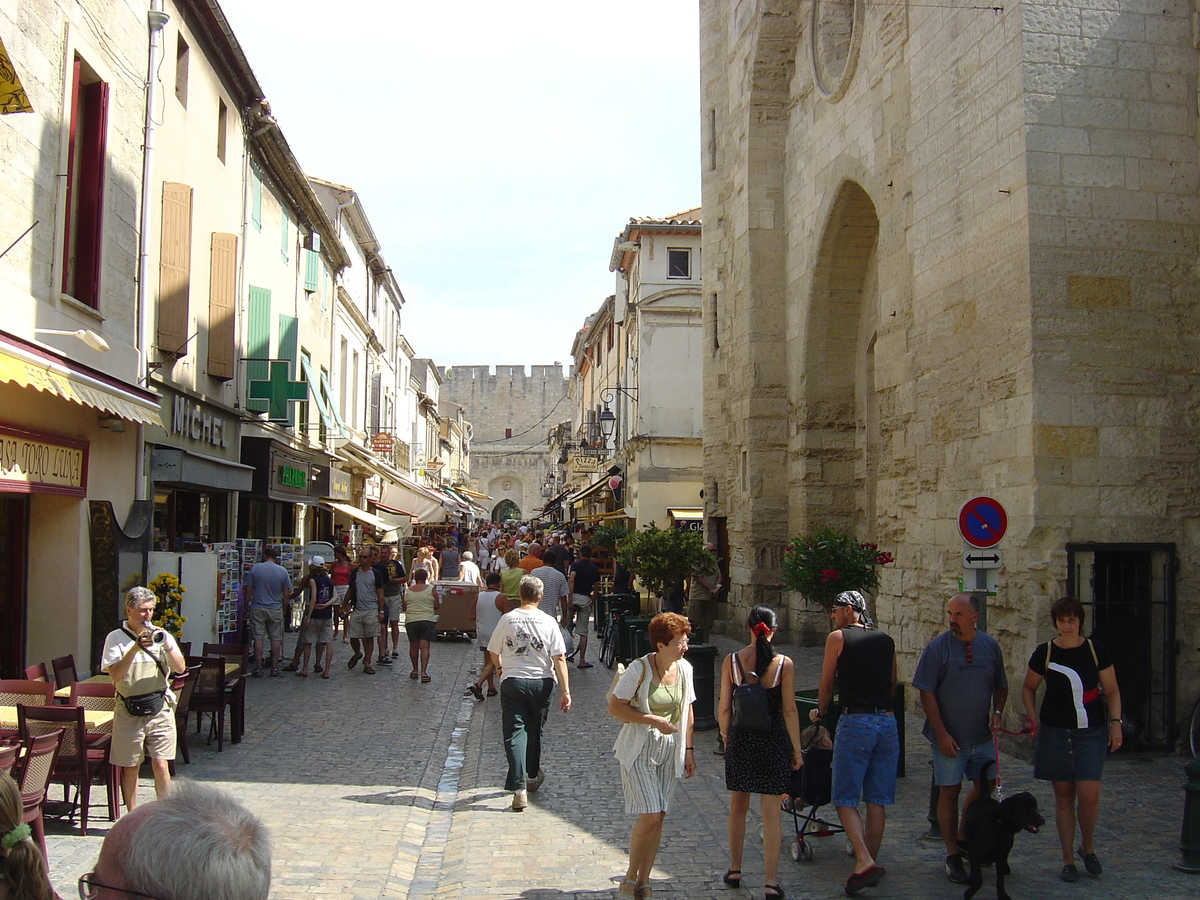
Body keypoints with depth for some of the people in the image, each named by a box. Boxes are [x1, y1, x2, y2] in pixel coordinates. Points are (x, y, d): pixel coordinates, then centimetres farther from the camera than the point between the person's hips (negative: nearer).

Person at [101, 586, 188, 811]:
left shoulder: (161, 635, 6)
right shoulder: (116, 638, 0)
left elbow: (180, 668, -2)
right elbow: (115, 675, -11)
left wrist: (166, 645, -17)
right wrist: (135, 648, -20)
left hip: (160, 710, 1)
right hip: (128, 711, -1)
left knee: (160, 764, -2)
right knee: (130, 767, 7)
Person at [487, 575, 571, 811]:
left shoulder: (507, 619, -4)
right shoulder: (548, 622, -5)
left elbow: (493, 653, 8)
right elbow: (559, 659, -7)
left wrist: (501, 668, 30)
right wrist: (566, 691, -4)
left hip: (512, 682, -1)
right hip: (541, 683, 2)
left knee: (515, 733, -2)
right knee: (535, 731, 20)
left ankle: (519, 789, -13)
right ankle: (533, 776, 39)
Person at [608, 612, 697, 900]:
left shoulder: (684, 668, 1)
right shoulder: (640, 669, -16)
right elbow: (615, 707, -15)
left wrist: (688, 750, 10)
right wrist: (654, 720, -19)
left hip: (670, 751, 5)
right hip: (640, 750, -5)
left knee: (658, 817, 8)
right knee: (649, 816, -11)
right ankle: (630, 876, 10)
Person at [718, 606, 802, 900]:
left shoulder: (731, 661, -5)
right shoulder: (784, 663, -10)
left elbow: (724, 708, -3)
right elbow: (789, 710, -8)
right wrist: (796, 749, 1)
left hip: (740, 741, 2)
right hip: (773, 742, -2)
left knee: (737, 808, 18)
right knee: (771, 815, 4)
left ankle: (735, 870, 30)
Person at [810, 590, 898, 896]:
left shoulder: (838, 637, -1)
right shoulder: (886, 641, 13)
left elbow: (826, 685, 5)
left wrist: (820, 712, 23)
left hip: (855, 723, -5)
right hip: (887, 722, 5)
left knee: (846, 800, -1)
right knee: (877, 801, 11)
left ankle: (864, 862, -16)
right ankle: (870, 861, 17)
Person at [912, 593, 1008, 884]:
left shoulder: (990, 646, 1)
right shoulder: (937, 647, -11)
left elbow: (1001, 686, 13)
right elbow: (927, 693, -10)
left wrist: (997, 713, -5)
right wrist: (941, 734, -15)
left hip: (982, 735, 4)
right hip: (949, 737, -4)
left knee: (986, 786, 11)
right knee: (949, 792, 2)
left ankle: (964, 835, 33)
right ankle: (952, 855, 12)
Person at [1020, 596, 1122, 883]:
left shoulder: (1096, 650, -2)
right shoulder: (1044, 653, -1)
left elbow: (1111, 691, 6)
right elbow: (1028, 688, 12)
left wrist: (1115, 722, -5)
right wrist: (1031, 714, -3)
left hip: (1091, 732, -1)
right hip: (1055, 732, 1)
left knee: (1089, 795, -8)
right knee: (1063, 795, 5)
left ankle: (1088, 848, 19)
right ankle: (1068, 859, 16)